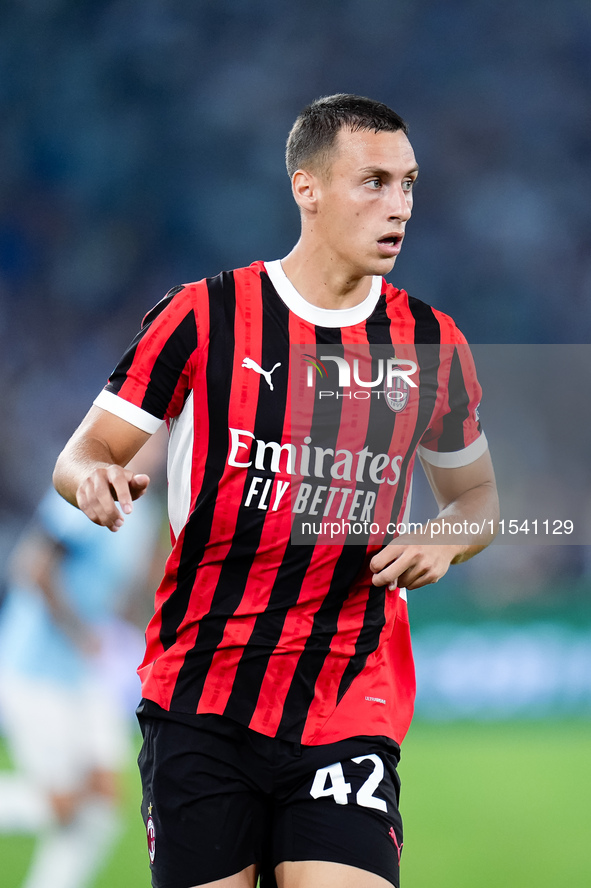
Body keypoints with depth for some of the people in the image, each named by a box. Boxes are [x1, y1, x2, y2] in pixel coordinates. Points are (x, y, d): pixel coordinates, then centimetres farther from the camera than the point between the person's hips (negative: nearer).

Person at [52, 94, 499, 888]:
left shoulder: (430, 343, 8)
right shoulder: (204, 316, 0)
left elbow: (476, 492, 21)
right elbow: (84, 452, 4)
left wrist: (445, 537, -2)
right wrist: (96, 479, -20)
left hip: (352, 706, 1)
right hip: (198, 700, -1)